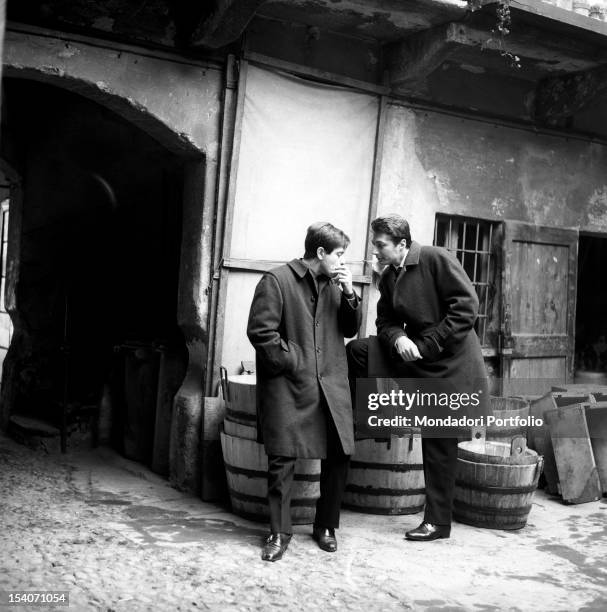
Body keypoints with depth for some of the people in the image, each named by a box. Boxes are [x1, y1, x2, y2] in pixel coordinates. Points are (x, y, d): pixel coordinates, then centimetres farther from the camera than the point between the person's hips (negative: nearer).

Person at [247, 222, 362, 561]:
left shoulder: (334, 284, 14)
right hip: (289, 387, -5)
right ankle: (280, 532, 12)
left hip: (332, 386, 5)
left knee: (339, 455, 3)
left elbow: (351, 330, 15)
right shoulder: (277, 280, -6)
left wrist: (349, 293, 0)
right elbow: (261, 331, -10)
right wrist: (294, 362, -9)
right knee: (282, 459, -4)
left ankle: (326, 526, 21)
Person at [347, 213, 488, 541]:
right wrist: (398, 339, -17)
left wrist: (428, 344, -19)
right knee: (357, 350, -8)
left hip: (449, 363, -6)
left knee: (439, 444, 0)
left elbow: (467, 307, -19)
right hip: (414, 356, 6)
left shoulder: (437, 259, -15)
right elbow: (386, 321, 7)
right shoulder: (388, 277, 5)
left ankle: (437, 521, 14)